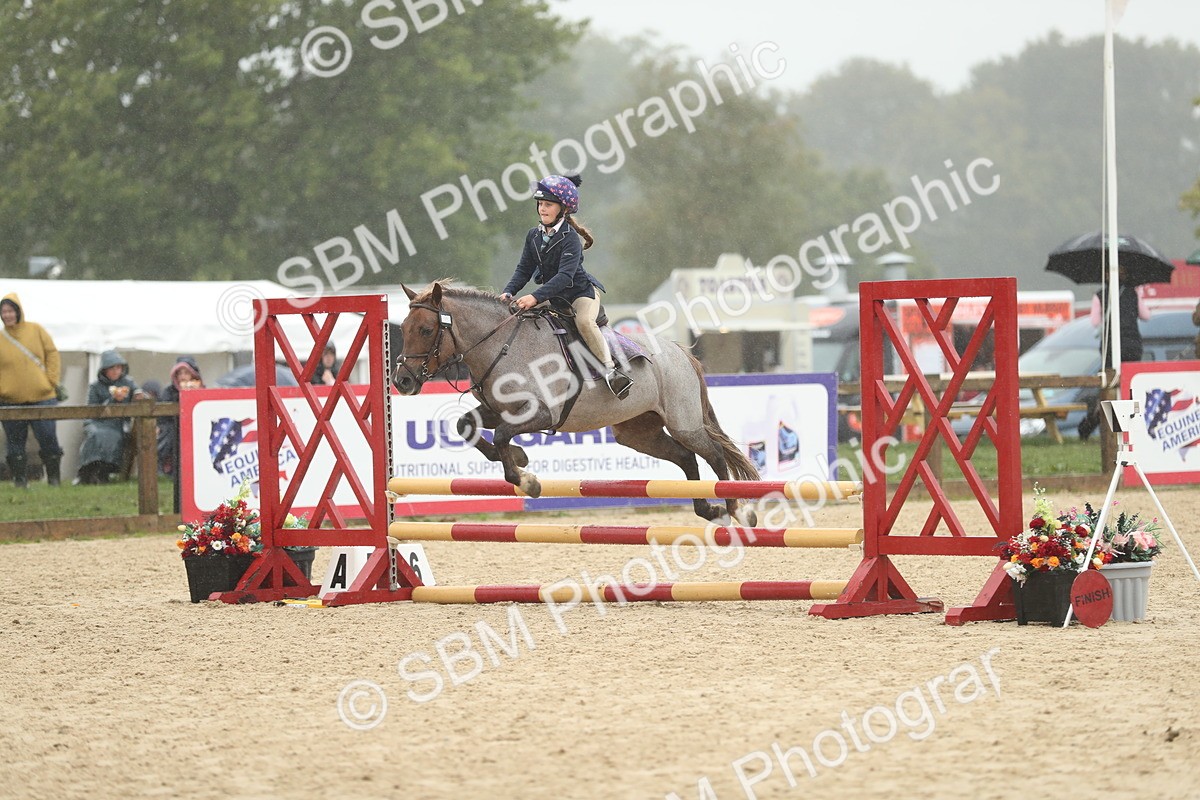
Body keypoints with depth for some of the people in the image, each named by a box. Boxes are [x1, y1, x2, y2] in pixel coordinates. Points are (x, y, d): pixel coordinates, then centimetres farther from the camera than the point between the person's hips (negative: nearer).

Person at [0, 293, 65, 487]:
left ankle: (54, 477, 9)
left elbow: (52, 355, 5)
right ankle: (20, 478, 11)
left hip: (42, 398, -1)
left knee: (48, 438, -2)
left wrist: (52, 380, -3)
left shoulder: (36, 331, 3)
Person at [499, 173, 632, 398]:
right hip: (553, 296, 8)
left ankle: (610, 369, -34)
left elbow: (565, 275, -31)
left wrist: (536, 297, -40)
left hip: (581, 292, -8)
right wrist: (508, 292, -16)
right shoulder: (534, 236, 2)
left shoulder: (570, 239, -20)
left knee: (584, 321, -35)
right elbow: (524, 270, 4)